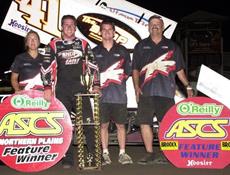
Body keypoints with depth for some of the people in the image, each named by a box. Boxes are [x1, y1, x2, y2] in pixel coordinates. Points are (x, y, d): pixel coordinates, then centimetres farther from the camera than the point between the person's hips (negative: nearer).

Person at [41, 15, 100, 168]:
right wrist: (47, 88, -4)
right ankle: (68, 159, 11)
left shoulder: (83, 44, 11)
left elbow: (93, 66, 11)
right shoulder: (54, 45, 7)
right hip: (61, 91, 0)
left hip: (80, 89, 0)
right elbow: (46, 67, 4)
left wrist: (96, 85, 4)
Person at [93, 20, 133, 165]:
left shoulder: (122, 51, 10)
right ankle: (105, 154, 12)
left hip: (119, 94, 0)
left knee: (120, 124, 4)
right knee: (103, 125, 4)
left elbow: (128, 72, 11)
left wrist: (119, 78, -3)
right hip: (102, 95, 1)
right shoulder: (95, 52, 11)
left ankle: (122, 153, 12)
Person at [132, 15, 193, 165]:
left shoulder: (172, 46, 14)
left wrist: (187, 86, 1)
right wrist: (136, 87, 0)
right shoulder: (141, 46, 15)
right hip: (146, 92, 1)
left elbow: (179, 69, 13)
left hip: (166, 92, -1)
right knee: (144, 123, -1)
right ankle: (149, 154, 11)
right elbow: (135, 69, 13)